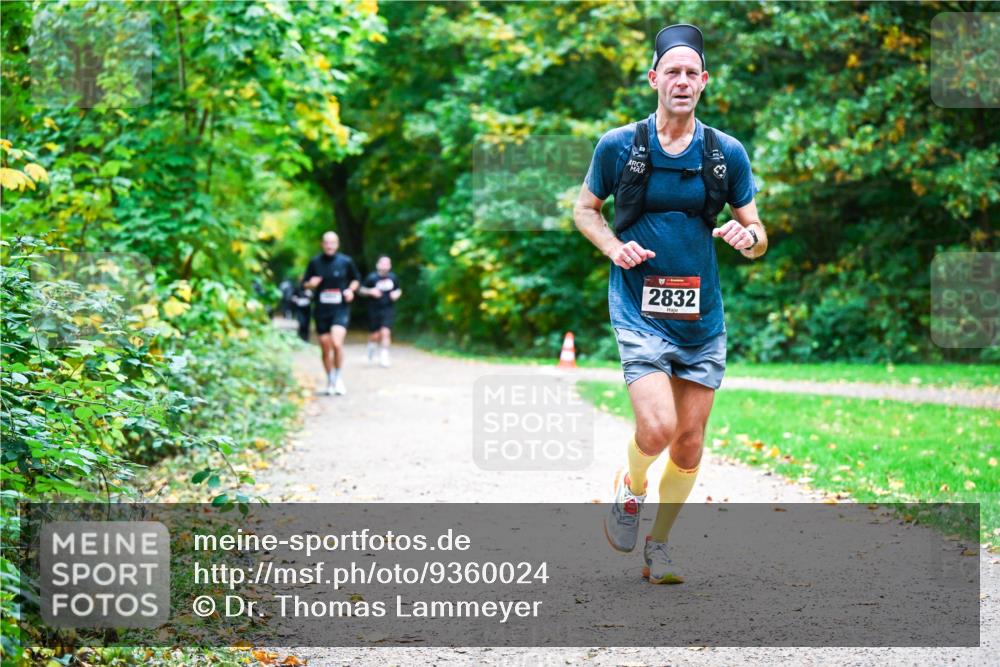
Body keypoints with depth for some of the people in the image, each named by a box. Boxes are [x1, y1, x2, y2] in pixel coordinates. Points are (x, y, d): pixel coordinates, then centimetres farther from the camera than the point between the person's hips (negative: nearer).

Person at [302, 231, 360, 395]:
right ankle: (330, 381, 24)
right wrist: (311, 284, -12)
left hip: (341, 309, -2)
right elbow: (305, 284, 10)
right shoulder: (315, 262, 2)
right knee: (325, 349, 6)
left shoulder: (346, 261, 0)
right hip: (321, 310, 2)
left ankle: (338, 378, -3)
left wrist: (351, 290, -5)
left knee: (337, 343, -22)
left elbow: (355, 279, 15)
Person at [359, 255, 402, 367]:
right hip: (374, 310, -1)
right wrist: (370, 291, -18)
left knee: (385, 332, -13)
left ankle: (383, 357, -5)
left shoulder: (393, 277, 2)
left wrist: (397, 293, -5)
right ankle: (371, 345, 41)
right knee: (375, 335, 5)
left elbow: (398, 290, 17)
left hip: (388, 310, 1)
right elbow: (362, 290, 0)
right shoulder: (372, 277, -7)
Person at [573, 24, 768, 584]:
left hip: (702, 316, 3)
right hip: (640, 311, -3)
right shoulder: (619, 145, -2)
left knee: (690, 445, 6)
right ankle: (631, 490, 14)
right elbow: (584, 210, 11)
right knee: (657, 427, -20)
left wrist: (748, 238, -14)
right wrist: (614, 246, -8)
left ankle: (658, 546, 26)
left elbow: (757, 237, 10)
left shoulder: (728, 152, 3)